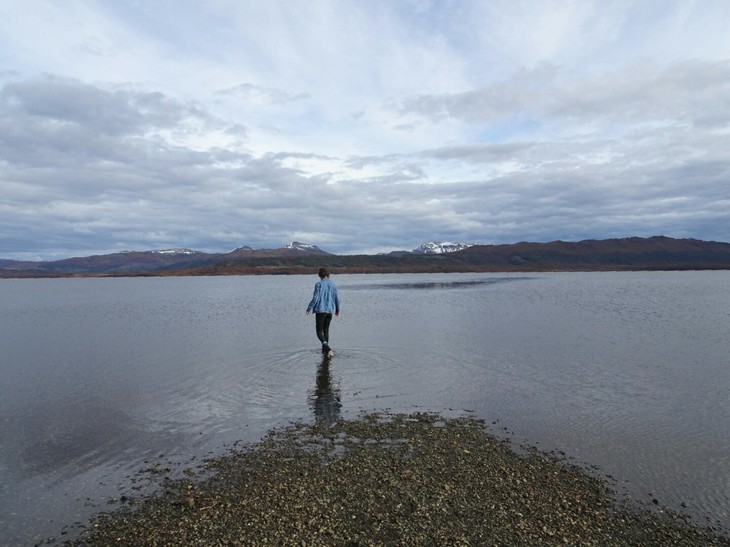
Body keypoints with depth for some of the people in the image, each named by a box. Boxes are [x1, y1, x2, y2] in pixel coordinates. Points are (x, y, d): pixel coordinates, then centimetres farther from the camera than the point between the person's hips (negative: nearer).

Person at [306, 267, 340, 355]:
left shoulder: (318, 284, -9)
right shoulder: (332, 285, 5)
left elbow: (315, 298, -14)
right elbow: (337, 299, 6)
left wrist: (309, 308, -5)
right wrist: (337, 309, 20)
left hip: (320, 310, -5)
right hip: (330, 311, 5)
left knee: (319, 332, 2)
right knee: (326, 330, 19)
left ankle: (327, 347, -21)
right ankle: (325, 350, 22)